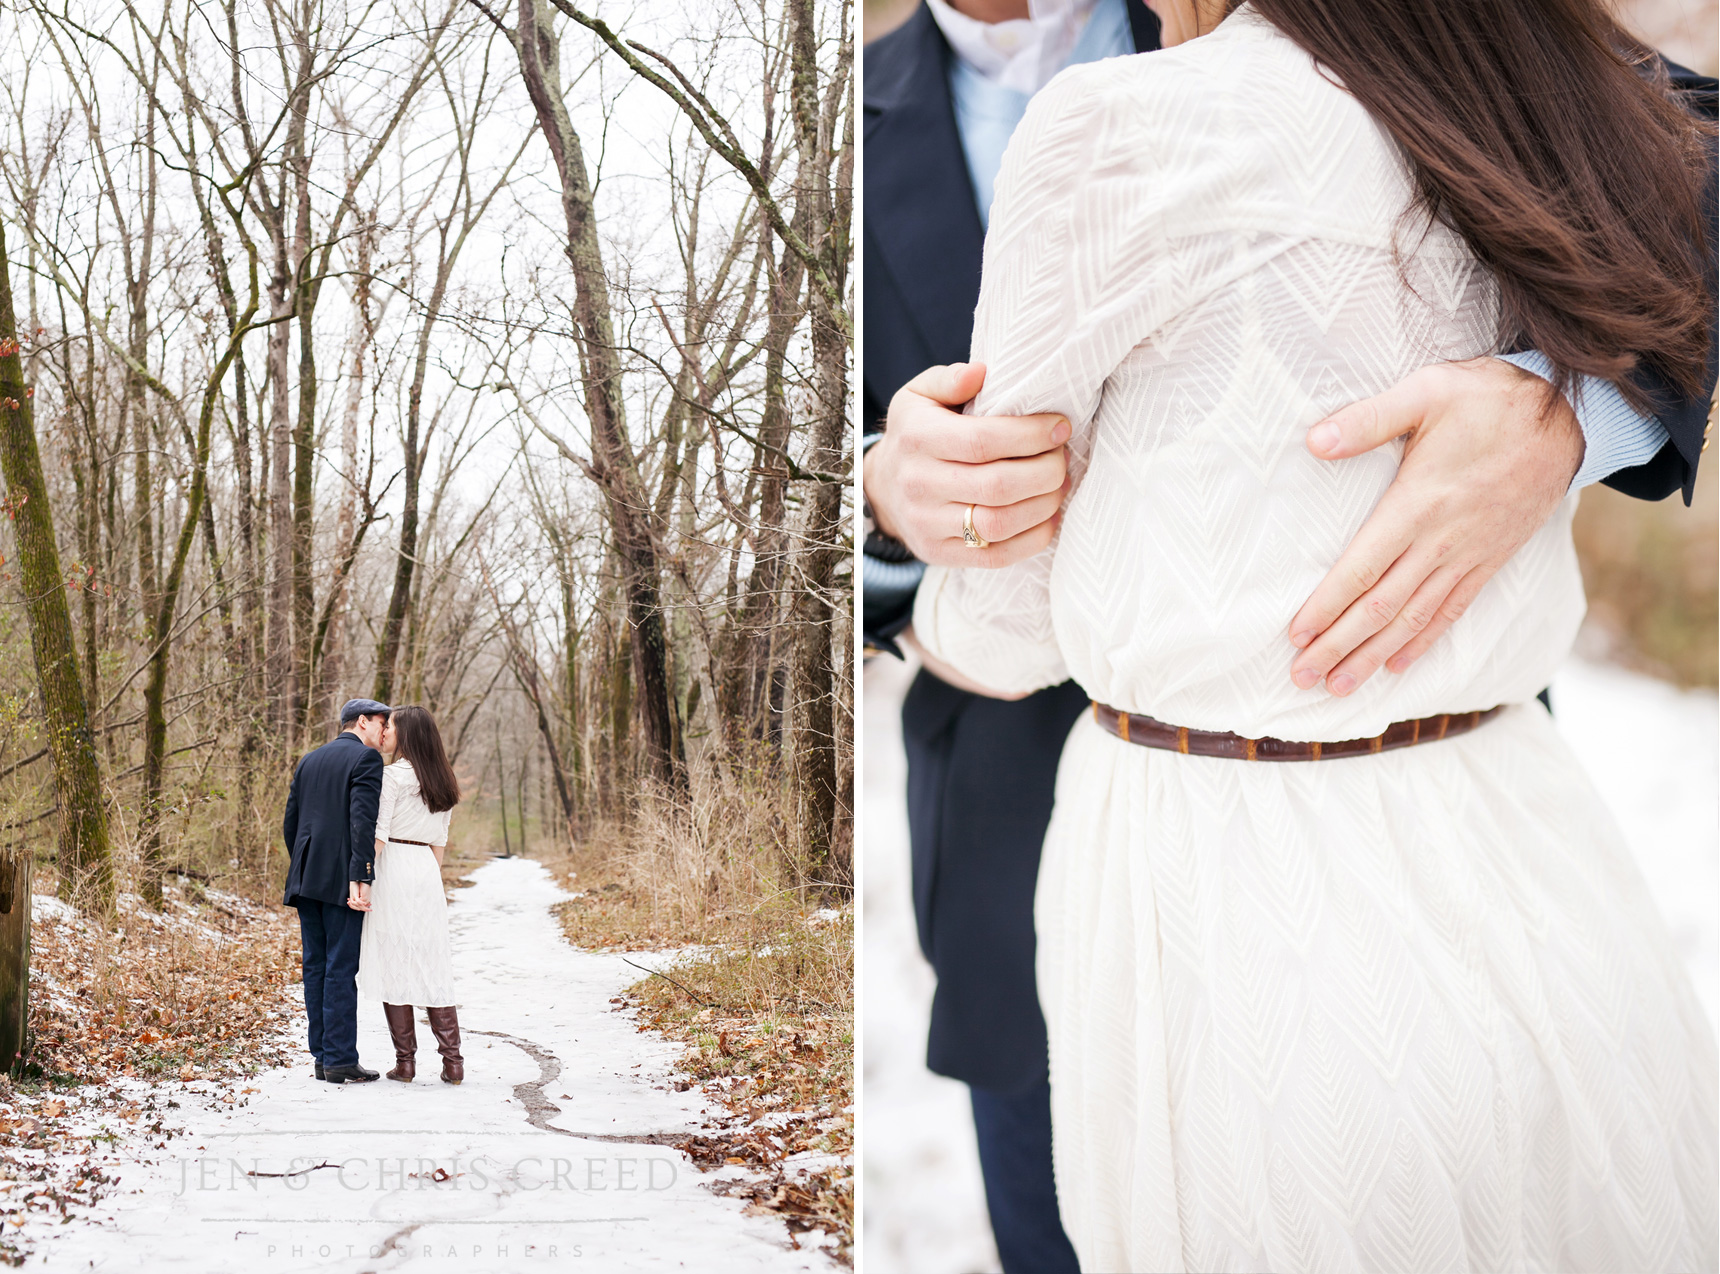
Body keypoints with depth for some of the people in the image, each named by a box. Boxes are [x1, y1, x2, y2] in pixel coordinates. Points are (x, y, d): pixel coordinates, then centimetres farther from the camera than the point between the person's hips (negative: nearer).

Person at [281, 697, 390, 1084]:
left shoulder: (309, 760, 18)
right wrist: (361, 878, -20)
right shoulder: (366, 758, -5)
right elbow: (362, 820, -17)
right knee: (341, 969, -6)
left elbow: (290, 823, 17)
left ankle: (322, 1056, 12)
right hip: (342, 880, -7)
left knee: (315, 967, 9)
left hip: (306, 878, 7)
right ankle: (340, 1061, -5)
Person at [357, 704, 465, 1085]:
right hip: (427, 870, 6)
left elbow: (377, 835, -12)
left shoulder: (392, 775, -7)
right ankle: (452, 1060, 1)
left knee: (394, 960, -1)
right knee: (433, 965, 7)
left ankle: (405, 1061, 0)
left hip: (393, 868, -6)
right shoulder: (441, 781, 14)